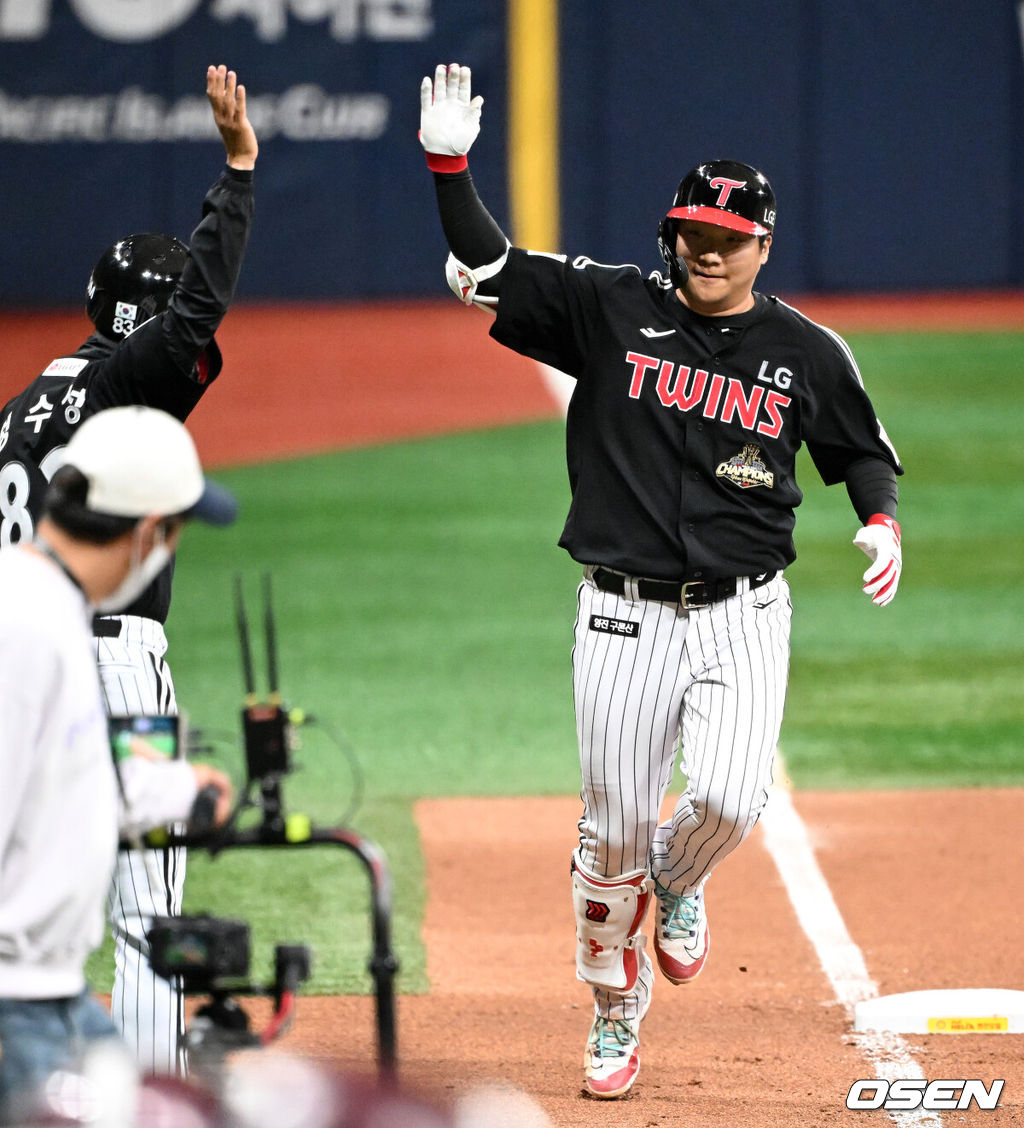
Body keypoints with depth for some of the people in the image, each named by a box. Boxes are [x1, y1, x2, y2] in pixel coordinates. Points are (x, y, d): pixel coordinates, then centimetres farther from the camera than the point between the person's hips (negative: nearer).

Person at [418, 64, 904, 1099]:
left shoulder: (807, 353, 3)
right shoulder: (610, 308, 0)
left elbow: (862, 451, 16)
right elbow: (484, 272, -3)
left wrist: (881, 522, -4)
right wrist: (450, 165, -16)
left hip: (743, 616, 0)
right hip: (625, 615, 0)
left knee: (726, 799, -19)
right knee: (613, 827, 1)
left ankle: (677, 880, 18)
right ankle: (615, 1004, 24)